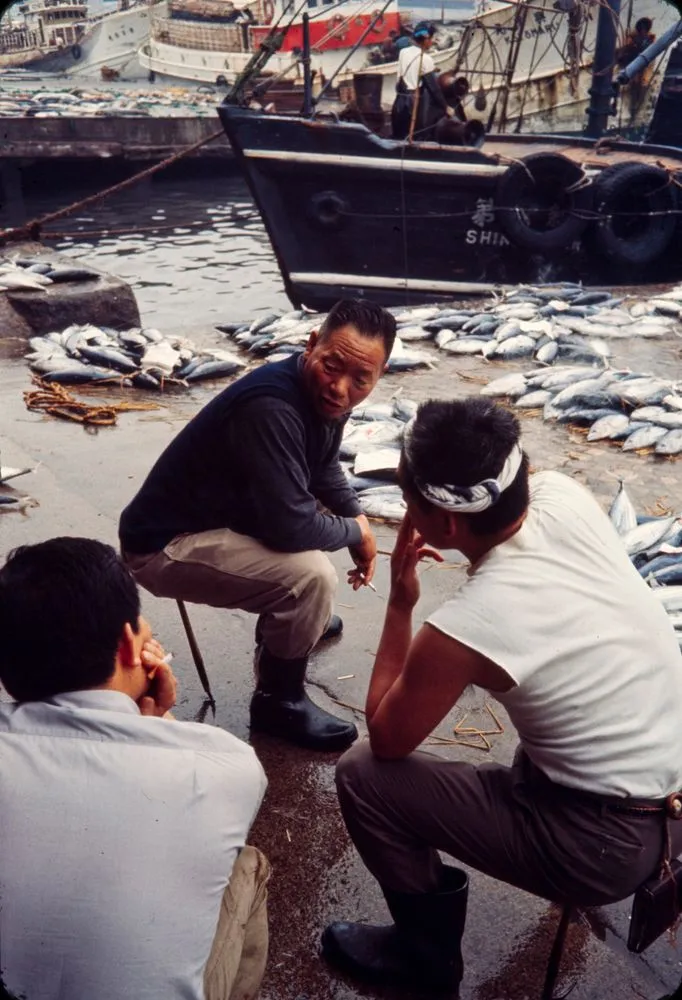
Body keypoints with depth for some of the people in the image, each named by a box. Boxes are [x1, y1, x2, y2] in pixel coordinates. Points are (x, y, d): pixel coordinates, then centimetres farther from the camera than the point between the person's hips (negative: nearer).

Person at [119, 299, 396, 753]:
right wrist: (357, 533, -14)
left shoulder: (322, 393, -3)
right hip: (165, 544, -10)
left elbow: (324, 469, 18)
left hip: (225, 513, 10)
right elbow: (291, 527, -32)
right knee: (311, 576, -27)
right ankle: (279, 701, -2)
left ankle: (286, 624, 35)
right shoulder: (271, 408, -32)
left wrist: (358, 516, 3)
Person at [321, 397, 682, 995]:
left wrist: (400, 601, -7)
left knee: (363, 776, -4)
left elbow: (386, 738, -8)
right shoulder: (564, 495, -13)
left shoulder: (464, 628, -28)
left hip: (611, 844, -7)